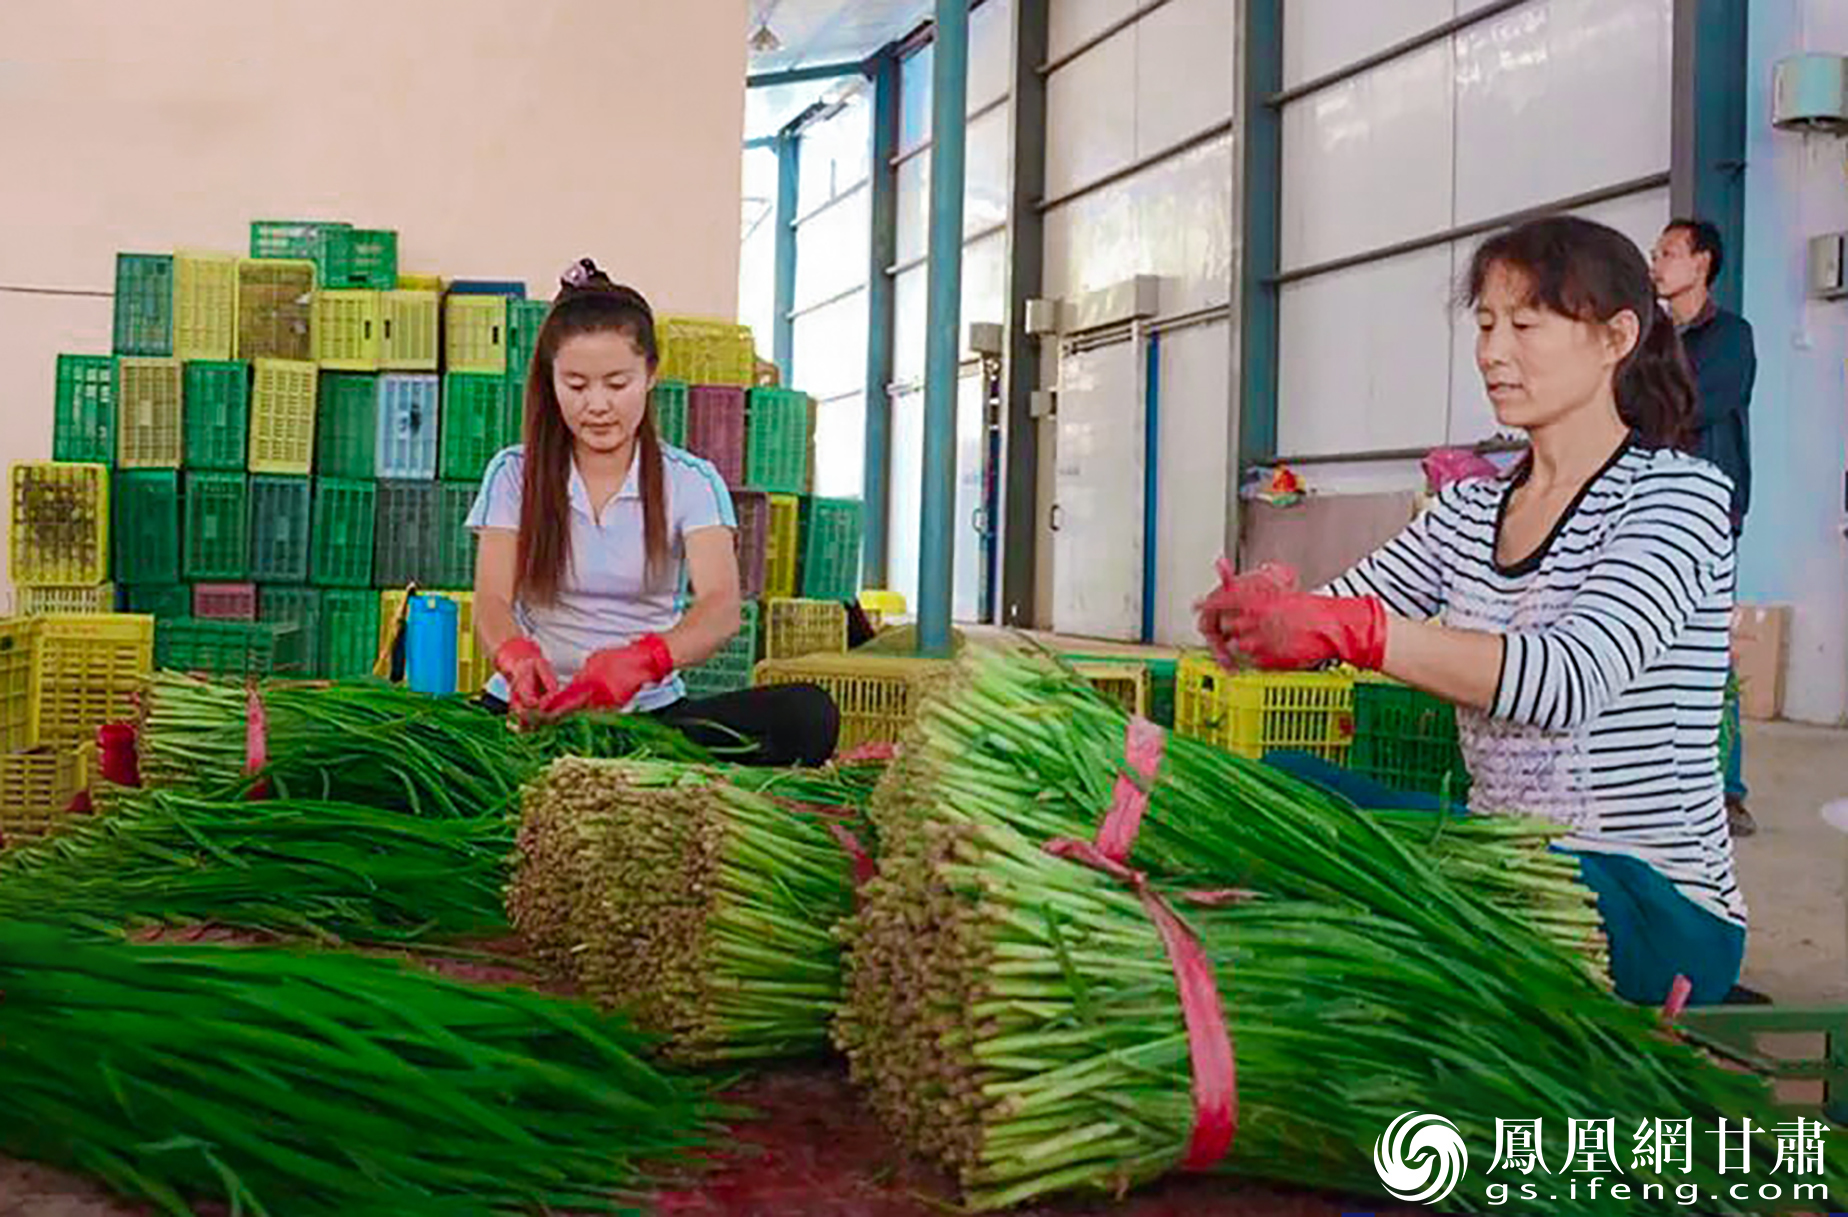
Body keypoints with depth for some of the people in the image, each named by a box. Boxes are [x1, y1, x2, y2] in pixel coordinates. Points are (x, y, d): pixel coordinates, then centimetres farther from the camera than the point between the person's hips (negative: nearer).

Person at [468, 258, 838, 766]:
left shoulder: (690, 482, 4)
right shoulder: (514, 474, 7)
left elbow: (721, 607, -13)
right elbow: (492, 601, -5)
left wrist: (643, 658, -36)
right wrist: (517, 656, -31)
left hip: (651, 709, 1)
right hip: (535, 707, -1)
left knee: (807, 714, -27)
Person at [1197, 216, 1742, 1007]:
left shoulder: (1679, 492, -8)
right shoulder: (1470, 510, 13)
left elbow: (1574, 680, -25)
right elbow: (1329, 619, 6)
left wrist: (1349, 629, -33)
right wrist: (1253, 613, -19)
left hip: (1655, 906, -7)